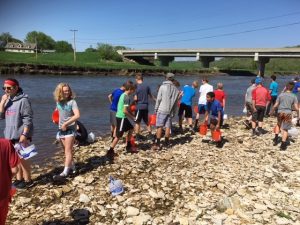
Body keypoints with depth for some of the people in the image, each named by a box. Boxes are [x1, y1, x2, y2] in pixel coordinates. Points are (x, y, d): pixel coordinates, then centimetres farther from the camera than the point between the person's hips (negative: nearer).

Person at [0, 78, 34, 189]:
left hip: (21, 135, -7)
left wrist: (24, 134, -21)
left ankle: (28, 181, 14)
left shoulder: (23, 100, -13)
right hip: (10, 135, 7)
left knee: (23, 158, 1)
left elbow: (27, 119, -17)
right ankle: (19, 179, 29)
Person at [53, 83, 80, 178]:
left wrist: (66, 123, -20)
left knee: (68, 150, -7)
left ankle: (65, 172, -8)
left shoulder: (72, 102, -12)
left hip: (70, 128, -7)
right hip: (61, 129, 7)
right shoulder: (58, 102, 6)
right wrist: (59, 122, 9)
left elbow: (77, 115, -22)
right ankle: (72, 167, 25)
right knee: (66, 150, 12)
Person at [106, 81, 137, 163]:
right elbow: (125, 111, -23)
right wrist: (132, 117, -11)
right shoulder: (126, 97, -18)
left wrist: (132, 115, 12)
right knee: (119, 136, -6)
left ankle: (128, 147, 33)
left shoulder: (123, 95, 11)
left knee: (131, 129, 23)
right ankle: (110, 152, -2)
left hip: (121, 117, 10)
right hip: (121, 117, -10)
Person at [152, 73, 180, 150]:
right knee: (168, 127, 11)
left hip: (162, 110, -4)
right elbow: (176, 102, 9)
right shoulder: (176, 89, 7)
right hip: (170, 111, 4)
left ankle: (157, 144, -5)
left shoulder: (162, 86, -4)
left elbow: (158, 99, -6)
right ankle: (166, 142, 21)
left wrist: (156, 109, 2)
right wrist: (174, 112, 15)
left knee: (159, 127, -3)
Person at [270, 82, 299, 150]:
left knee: (278, 124, 28)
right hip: (288, 113, -1)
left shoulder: (281, 95, -1)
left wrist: (272, 111, 14)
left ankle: (276, 138, 20)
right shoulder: (294, 96, -2)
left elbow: (275, 105, -1)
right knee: (285, 129, 4)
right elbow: (296, 107, -5)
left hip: (280, 112, 1)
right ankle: (283, 145, 2)